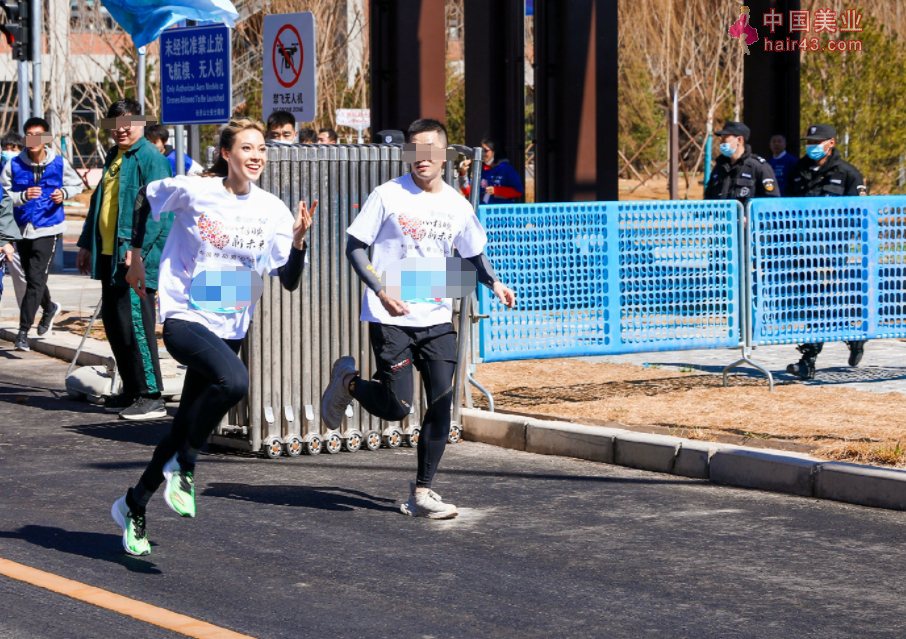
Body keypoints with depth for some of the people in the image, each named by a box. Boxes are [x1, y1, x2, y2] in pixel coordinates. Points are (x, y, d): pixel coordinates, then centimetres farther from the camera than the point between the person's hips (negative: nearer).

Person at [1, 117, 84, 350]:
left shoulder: (59, 164, -3)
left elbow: (77, 184, 12)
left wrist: (64, 193, -8)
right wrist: (23, 196, -23)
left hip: (48, 229, -3)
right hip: (22, 228, 3)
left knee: (36, 280, -12)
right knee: (31, 278, 17)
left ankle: (23, 330, -8)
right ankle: (49, 309, 47)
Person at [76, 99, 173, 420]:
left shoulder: (150, 159, -11)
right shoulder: (114, 158, 18)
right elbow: (99, 202, 27)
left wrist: (137, 247, -23)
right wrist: (87, 243, 26)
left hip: (137, 257, -9)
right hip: (109, 255, 10)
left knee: (134, 322, -12)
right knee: (114, 323, 12)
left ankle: (151, 396, -9)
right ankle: (132, 391, 22)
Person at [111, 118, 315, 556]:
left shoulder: (272, 211, 0)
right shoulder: (193, 191, -8)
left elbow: (289, 281, -4)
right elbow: (145, 197, 11)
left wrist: (298, 239, -20)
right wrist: (136, 256, 13)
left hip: (229, 328, 5)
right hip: (183, 318, -5)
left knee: (186, 430, 10)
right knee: (233, 379, -34)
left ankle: (134, 505, 31)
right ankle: (182, 467, -13)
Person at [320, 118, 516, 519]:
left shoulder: (457, 205, 7)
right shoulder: (388, 196, -5)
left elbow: (474, 255, 22)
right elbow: (355, 247, -3)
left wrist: (493, 283, 3)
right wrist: (381, 292, -16)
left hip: (436, 320, 4)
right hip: (390, 320, -4)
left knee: (442, 404, -5)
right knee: (396, 407, -9)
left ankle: (421, 493, 7)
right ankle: (348, 381, 22)